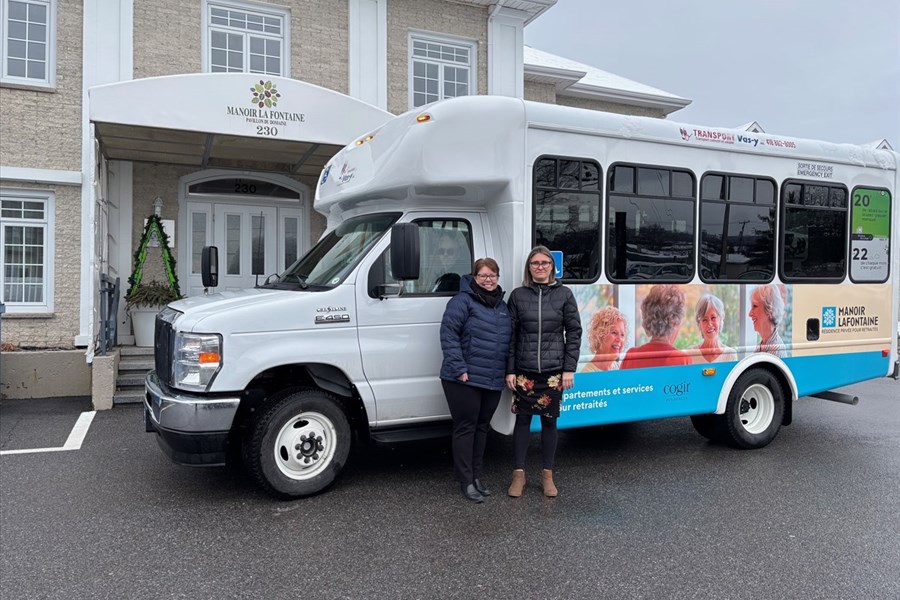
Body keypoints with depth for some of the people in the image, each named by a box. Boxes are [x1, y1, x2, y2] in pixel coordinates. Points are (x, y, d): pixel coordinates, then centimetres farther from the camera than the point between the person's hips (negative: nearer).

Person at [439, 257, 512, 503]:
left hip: (493, 382, 7)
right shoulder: (462, 301, -9)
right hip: (465, 380, -7)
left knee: (482, 427, 15)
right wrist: (459, 368, -20)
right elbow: (448, 335, -15)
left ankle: (476, 476, 27)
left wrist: (509, 372, 15)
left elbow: (508, 342, 23)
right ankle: (466, 482, 10)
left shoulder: (503, 307, 15)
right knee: (465, 427, 1)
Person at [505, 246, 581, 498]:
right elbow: (510, 335, 2)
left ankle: (547, 475, 23)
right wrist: (509, 370, -1)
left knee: (549, 421, 9)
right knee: (522, 420, 6)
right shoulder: (518, 295, 2)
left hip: (553, 371, 0)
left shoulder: (564, 294, 2)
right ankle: (519, 474, 19)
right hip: (524, 371, 0)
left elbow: (574, 332, 2)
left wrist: (569, 369, -3)